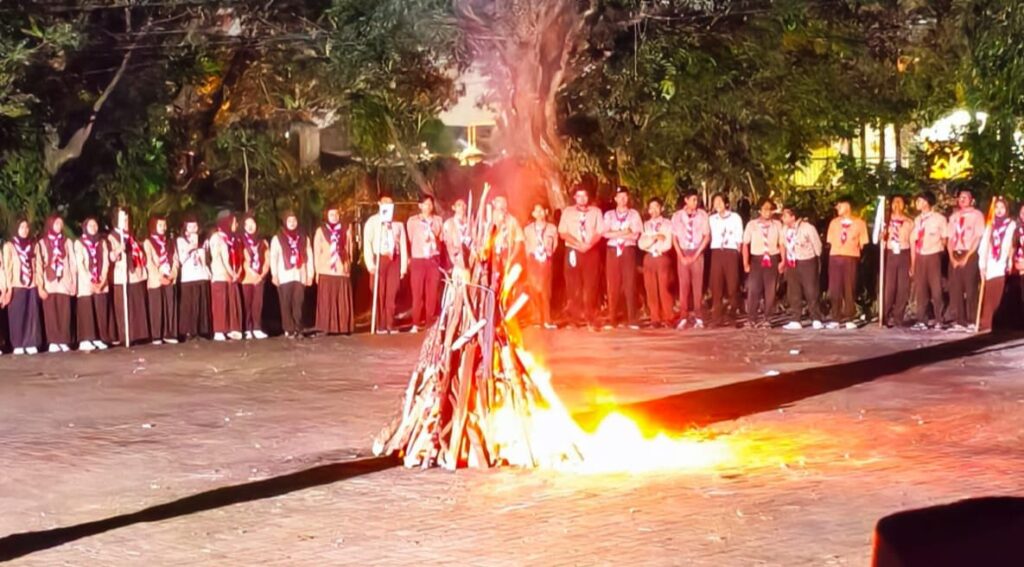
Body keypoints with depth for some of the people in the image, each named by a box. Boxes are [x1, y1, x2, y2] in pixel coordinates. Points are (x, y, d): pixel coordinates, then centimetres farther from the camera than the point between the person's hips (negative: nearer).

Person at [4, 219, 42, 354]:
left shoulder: (33, 245, 16)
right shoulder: (9, 245, 4)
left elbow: (37, 266, 14)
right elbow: (7, 267, -2)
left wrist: (39, 284, 5)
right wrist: (8, 287, -11)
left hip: (32, 285, 3)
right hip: (17, 285, -3)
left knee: (32, 315, -2)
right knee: (17, 315, -5)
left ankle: (31, 344, 0)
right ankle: (18, 345, -3)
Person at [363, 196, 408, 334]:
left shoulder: (398, 224, 11)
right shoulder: (372, 222, 3)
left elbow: (403, 245, 9)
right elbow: (367, 243, -4)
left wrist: (403, 266, 3)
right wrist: (370, 264, -13)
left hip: (394, 260, 2)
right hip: (379, 259, -2)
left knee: (392, 294, 0)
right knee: (379, 294, -1)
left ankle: (390, 324, 6)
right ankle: (380, 325, 3)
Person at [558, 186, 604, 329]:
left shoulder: (596, 212, 9)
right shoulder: (567, 212, 8)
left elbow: (599, 233, 2)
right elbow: (563, 233, 0)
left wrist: (589, 245, -15)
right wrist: (579, 244, -13)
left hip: (592, 252, 0)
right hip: (573, 252, 0)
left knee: (591, 286, -4)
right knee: (573, 286, -2)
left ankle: (591, 319, -3)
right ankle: (574, 318, 3)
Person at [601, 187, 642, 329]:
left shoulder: (634, 214, 7)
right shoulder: (609, 215, 11)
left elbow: (636, 234, -5)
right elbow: (605, 233, -3)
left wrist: (615, 234, -8)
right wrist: (623, 233, -11)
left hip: (628, 250, -1)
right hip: (612, 251, 1)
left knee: (630, 285, -5)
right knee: (613, 286, -1)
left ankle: (632, 320, -4)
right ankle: (612, 320, 2)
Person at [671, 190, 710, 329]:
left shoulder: (702, 215, 0)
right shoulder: (677, 216, 2)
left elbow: (707, 236, -1)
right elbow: (675, 238, 3)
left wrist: (696, 255, -7)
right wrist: (681, 256, -7)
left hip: (697, 253, -1)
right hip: (682, 253, 1)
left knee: (697, 285, -2)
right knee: (683, 285, 0)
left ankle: (698, 318, 0)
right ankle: (683, 318, 1)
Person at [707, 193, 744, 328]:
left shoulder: (735, 218, 7)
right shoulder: (711, 219, 16)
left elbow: (739, 238, 7)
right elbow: (710, 237, 12)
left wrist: (737, 253, 2)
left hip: (731, 252, -2)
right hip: (716, 253, 2)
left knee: (732, 284, -5)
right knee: (716, 285, -3)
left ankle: (732, 314, 8)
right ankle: (717, 318, -3)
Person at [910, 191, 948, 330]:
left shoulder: (939, 219, -3)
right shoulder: (917, 220, 13)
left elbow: (945, 239, 4)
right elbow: (913, 241, 13)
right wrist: (912, 264, 10)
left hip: (933, 256, -5)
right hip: (920, 257, 5)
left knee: (936, 288, -3)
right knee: (920, 289, 4)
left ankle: (938, 320, 2)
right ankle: (922, 321, 6)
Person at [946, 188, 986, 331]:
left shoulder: (977, 215, 0)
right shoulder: (954, 216, 16)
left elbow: (978, 238, -6)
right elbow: (950, 238, 13)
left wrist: (966, 256, -12)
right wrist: (952, 257, -2)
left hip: (970, 255, -5)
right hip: (955, 255, 5)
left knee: (970, 288, -7)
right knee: (955, 288, 1)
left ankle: (972, 321, -5)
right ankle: (958, 321, 3)